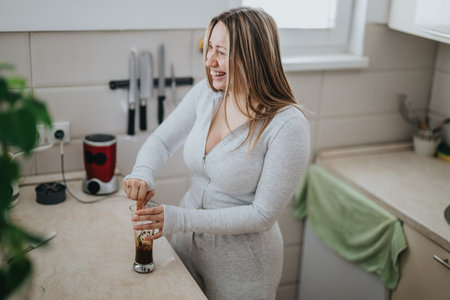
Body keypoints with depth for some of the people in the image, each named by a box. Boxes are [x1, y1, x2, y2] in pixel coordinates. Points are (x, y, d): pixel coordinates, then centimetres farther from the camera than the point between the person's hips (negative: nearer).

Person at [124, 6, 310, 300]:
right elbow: (161, 140, 4)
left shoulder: (287, 125, -25)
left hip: (241, 262, -5)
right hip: (186, 242, 5)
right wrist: (142, 174, -19)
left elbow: (263, 215, -23)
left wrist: (182, 219, -26)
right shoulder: (205, 93, -7)